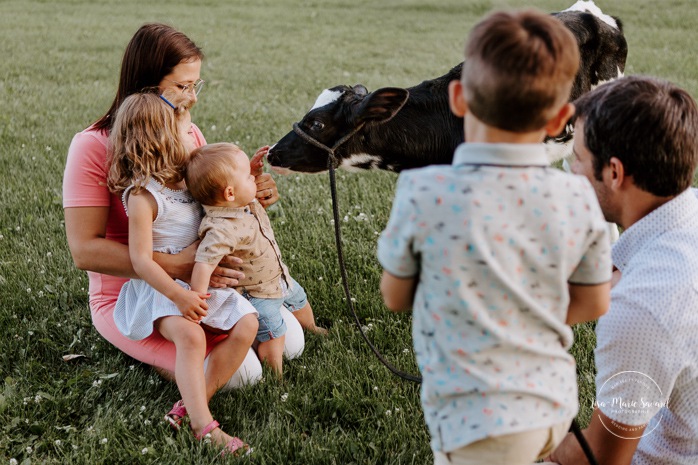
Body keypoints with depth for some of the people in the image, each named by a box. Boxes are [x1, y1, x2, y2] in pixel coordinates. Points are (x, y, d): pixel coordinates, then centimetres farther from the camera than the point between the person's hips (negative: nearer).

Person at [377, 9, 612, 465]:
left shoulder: (424, 193, -20)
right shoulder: (579, 199, -9)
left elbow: (395, 297, -4)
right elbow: (593, 305, 5)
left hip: (482, 422, -5)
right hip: (555, 405, 5)